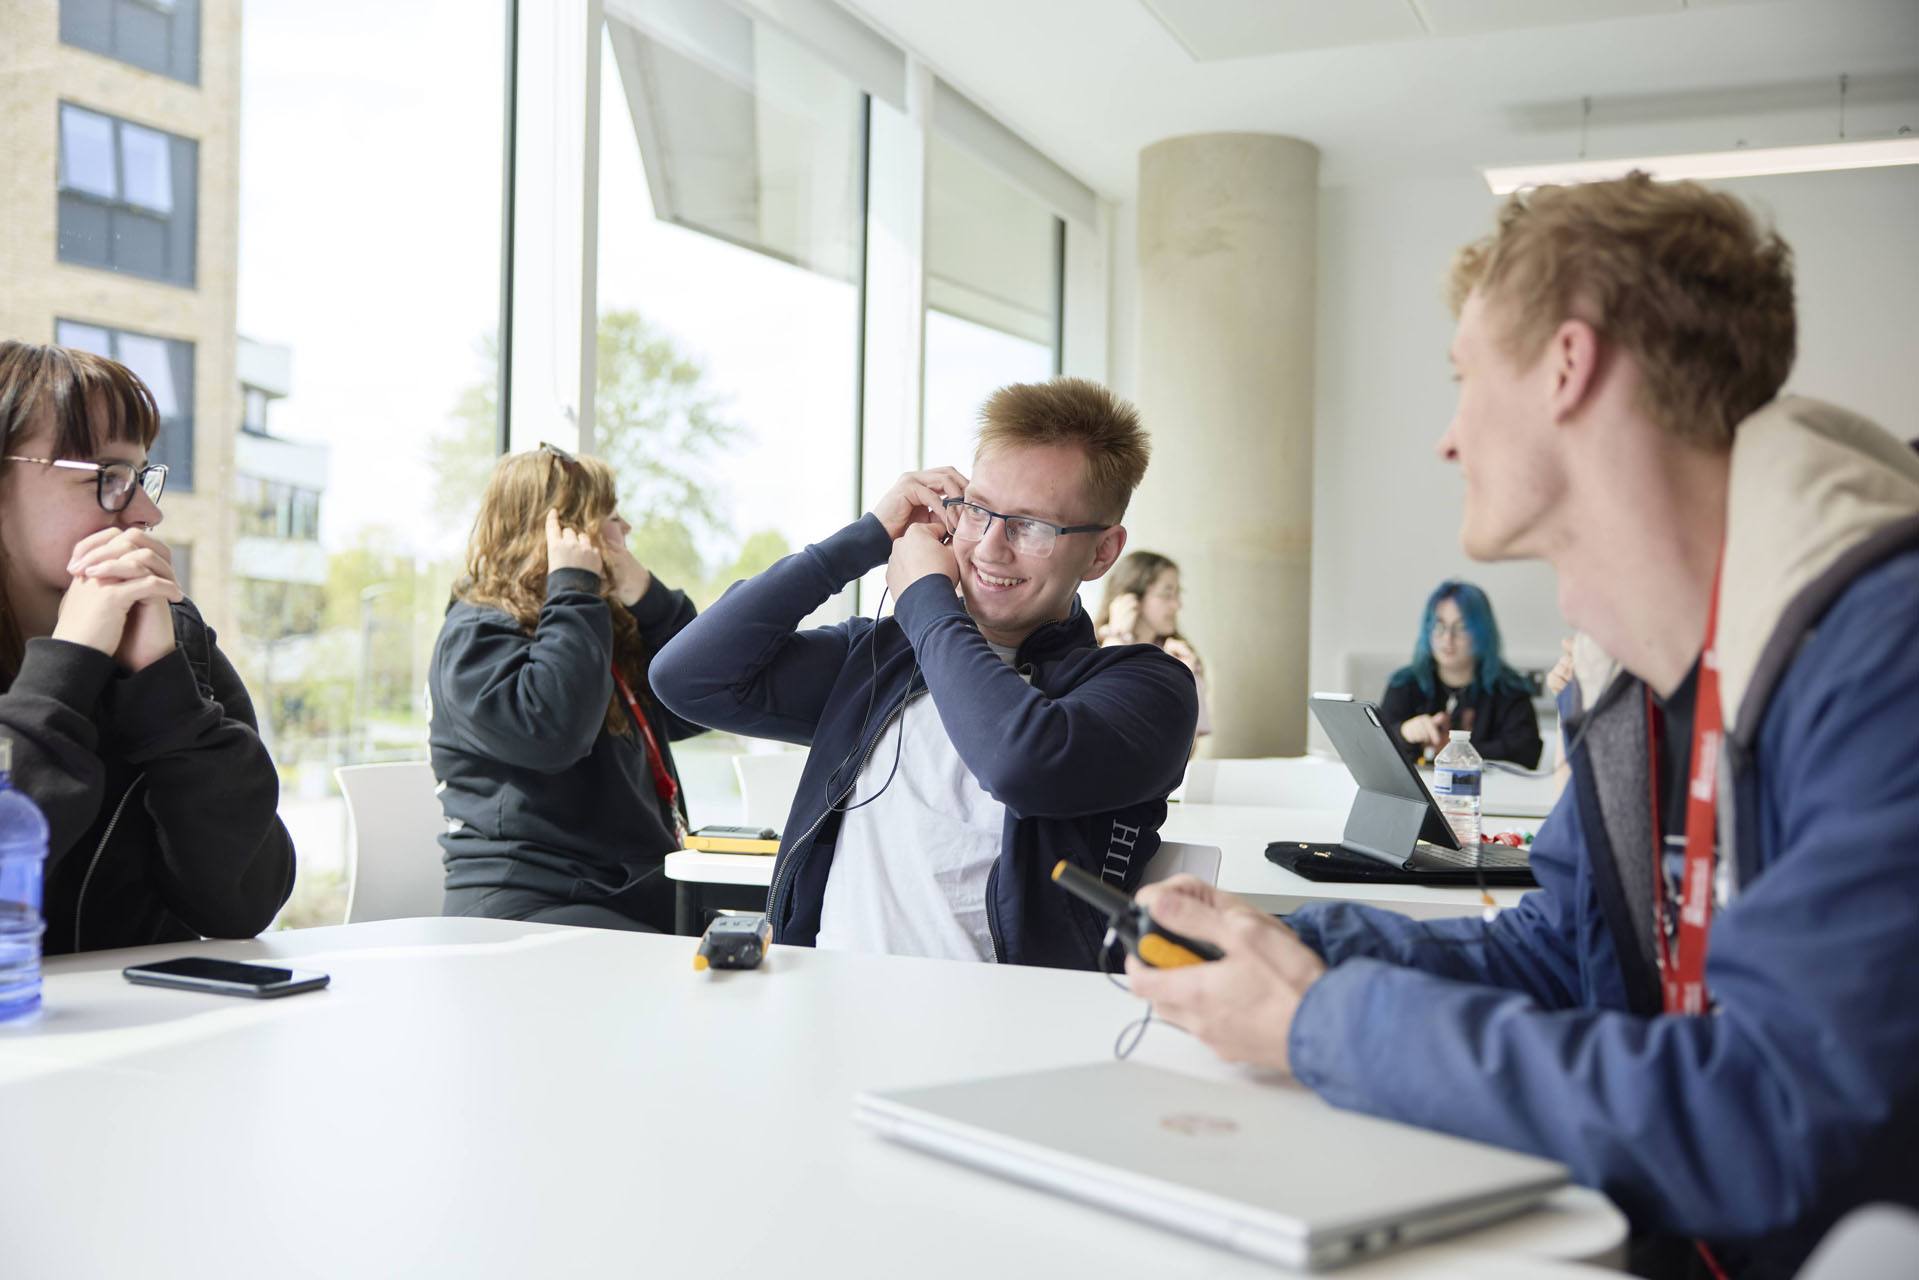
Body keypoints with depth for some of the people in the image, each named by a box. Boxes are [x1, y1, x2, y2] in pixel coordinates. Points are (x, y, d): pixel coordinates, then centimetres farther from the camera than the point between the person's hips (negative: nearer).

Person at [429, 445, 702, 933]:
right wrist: (574, 588, -13)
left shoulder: (607, 624, 24)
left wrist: (646, 597, 7)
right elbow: (550, 731, -22)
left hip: (639, 889, 8)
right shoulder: (475, 633, -3)